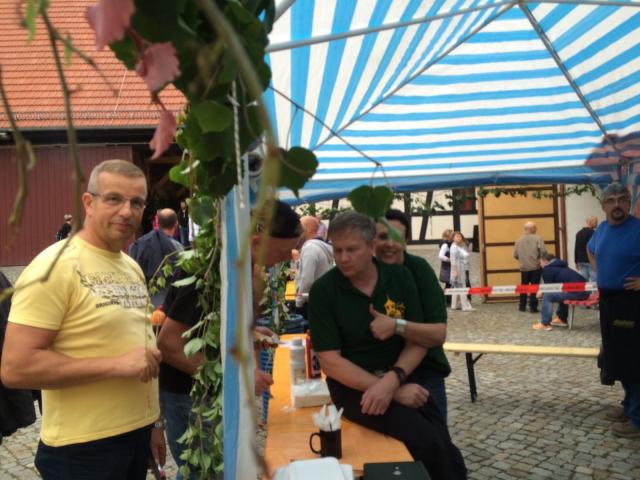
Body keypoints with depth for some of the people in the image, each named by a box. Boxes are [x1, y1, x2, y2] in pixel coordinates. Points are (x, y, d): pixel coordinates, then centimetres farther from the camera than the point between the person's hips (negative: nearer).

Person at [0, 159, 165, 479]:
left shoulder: (132, 267, 9)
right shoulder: (55, 266, -16)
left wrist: (153, 422, 16)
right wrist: (116, 364, -22)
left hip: (137, 436, 7)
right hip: (84, 448, -7)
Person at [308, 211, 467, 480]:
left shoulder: (399, 277, -1)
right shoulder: (323, 291, -9)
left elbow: (418, 342, 0)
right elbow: (330, 362, -13)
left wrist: (392, 381, -20)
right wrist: (395, 391, -19)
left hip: (400, 376, 3)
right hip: (353, 385, -3)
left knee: (442, 445, -18)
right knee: (427, 441, -22)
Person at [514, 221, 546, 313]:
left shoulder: (519, 240, 2)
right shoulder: (537, 238, -9)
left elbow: (515, 255, 3)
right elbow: (543, 251, -18)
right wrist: (539, 258, 1)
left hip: (524, 268, 4)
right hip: (535, 267, -4)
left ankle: (522, 306, 23)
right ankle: (533, 307, 2)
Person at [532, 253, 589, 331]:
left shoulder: (547, 269, 1)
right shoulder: (559, 266, 27)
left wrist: (541, 293, 21)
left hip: (576, 292, -10)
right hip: (584, 290, 10)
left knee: (547, 296, -6)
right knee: (562, 293, 34)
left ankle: (545, 324, -2)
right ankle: (561, 319, 34)